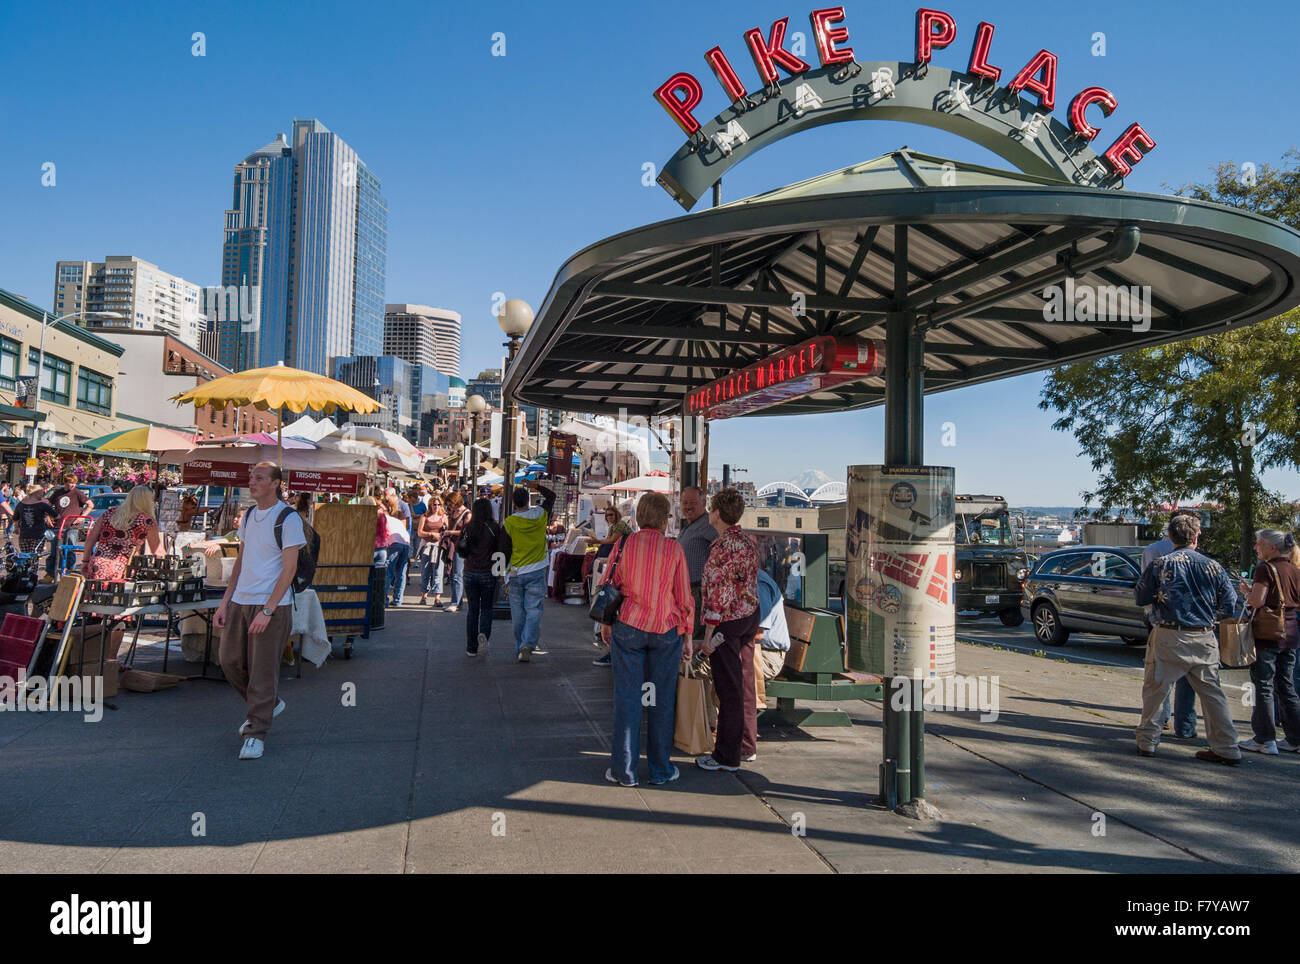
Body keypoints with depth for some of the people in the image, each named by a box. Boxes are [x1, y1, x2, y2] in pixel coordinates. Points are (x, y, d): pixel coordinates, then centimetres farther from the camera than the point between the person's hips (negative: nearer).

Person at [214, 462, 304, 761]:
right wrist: (225, 603, 12)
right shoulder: (248, 516, 13)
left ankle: (256, 733, 8)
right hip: (239, 602, 7)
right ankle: (269, 704, 33)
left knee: (262, 670, -3)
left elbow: (289, 568, -14)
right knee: (230, 662, 10)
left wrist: (267, 610, -18)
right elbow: (240, 563, 18)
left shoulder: (288, 518, -10)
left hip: (272, 605, -7)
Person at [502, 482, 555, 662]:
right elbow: (551, 496, 17)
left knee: (518, 614, 10)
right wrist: (536, 485, 16)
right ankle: (527, 645, -18)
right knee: (533, 611, 0)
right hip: (536, 572, 0)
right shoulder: (540, 515, -3)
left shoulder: (509, 523, -8)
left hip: (516, 573, 0)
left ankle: (519, 649, 16)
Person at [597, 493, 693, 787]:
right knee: (662, 700, 10)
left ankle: (624, 770, 12)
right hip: (666, 630, 0)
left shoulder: (624, 545, -3)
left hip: (628, 627, 0)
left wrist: (605, 623, 15)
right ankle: (660, 769, 19)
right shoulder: (674, 549, -3)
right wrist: (687, 636, 9)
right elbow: (684, 597, 0)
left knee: (627, 697, 6)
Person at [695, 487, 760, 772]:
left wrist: (708, 635, -17)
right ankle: (748, 746, 27)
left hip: (727, 621, -9)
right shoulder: (749, 543, 8)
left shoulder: (722, 547, -19)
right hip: (751, 616, 9)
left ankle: (728, 756, 8)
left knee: (728, 689, -1)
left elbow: (717, 594, -21)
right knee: (745, 684, 16)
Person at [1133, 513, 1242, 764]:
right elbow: (1229, 606, 5)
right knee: (1211, 691, 12)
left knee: (1155, 689, 9)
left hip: (1169, 638, -3)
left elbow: (1139, 598, -2)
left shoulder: (1160, 565, -7)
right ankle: (1227, 748, 16)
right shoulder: (1213, 566, 1)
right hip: (1204, 639, 3)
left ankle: (1148, 741, 16)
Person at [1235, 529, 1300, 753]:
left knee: (1264, 687, -1)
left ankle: (1265, 739, 3)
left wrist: (1248, 592, 0)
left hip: (1267, 636, -7)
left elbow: (1257, 601, -22)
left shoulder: (1265, 568, -13)